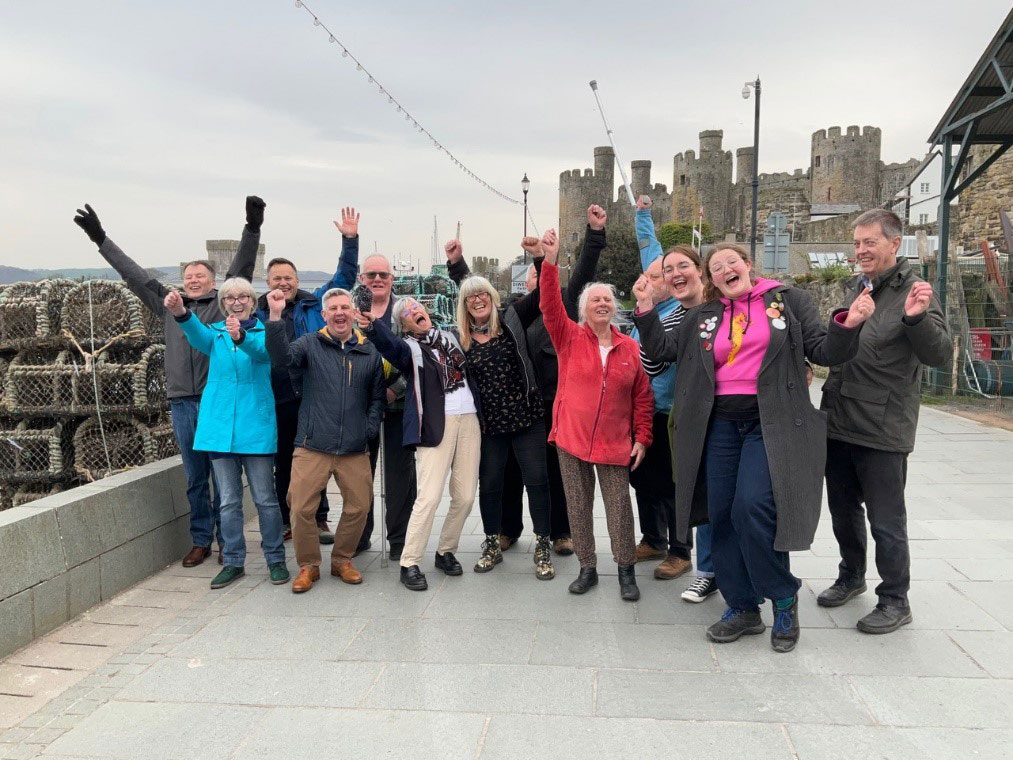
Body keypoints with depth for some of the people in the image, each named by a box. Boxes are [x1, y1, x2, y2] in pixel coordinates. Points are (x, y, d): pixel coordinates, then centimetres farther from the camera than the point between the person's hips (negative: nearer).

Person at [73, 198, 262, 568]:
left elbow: (242, 266, -5)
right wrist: (100, 239, 21)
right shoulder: (169, 305, 16)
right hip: (182, 404, 4)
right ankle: (200, 541, 22)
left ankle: (226, 541, 14)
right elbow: (135, 274, 19)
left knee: (223, 476, 3)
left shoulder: (223, 302, 5)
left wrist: (252, 228, -17)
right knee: (195, 478, 11)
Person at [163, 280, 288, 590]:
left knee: (265, 499, 4)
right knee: (228, 501, 11)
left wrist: (240, 337, -46)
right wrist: (181, 314, -36)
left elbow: (261, 350, -23)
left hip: (256, 427, -3)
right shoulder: (216, 332, 10)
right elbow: (200, 337, -14)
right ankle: (234, 562, 22)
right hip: (220, 426, 3)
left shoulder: (264, 332, 1)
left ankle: (276, 559, 18)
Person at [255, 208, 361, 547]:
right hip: (277, 400, 1)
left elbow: (344, 276, 3)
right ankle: (285, 521, 24)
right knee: (282, 462, 12)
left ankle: (319, 519, 17)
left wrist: (350, 240, -6)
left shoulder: (315, 303, 5)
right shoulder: (257, 313, 7)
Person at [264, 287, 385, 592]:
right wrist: (275, 317, -28)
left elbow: (377, 396, 11)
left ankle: (342, 560, 30)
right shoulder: (310, 344, 2)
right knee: (301, 509, -1)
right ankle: (308, 565, 19)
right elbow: (282, 357, -18)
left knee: (358, 507, 9)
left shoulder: (370, 352, 7)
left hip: (355, 450, 2)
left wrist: (370, 429, 1)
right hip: (312, 446, -2)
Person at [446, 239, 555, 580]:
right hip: (488, 423, 2)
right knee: (489, 484, 11)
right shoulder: (460, 337, 4)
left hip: (525, 416, -2)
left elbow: (543, 293, -9)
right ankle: (492, 545, 28)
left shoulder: (511, 319, -4)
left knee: (537, 481, 3)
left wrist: (539, 257, -22)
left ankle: (543, 547, 15)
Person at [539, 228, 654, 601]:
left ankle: (626, 571, 19)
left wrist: (642, 438, 2)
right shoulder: (569, 337, 0)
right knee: (578, 507, 9)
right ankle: (587, 568, 24)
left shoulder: (630, 347, 2)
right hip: (571, 438, 0)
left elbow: (643, 397, 5)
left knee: (619, 507, 3)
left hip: (615, 443, 0)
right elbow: (551, 305, -16)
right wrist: (550, 261, -28)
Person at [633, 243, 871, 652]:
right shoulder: (703, 316, 14)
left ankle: (784, 601, 5)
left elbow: (823, 351, 1)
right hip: (720, 423, 5)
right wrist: (646, 309, 1)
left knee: (752, 507, -19)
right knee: (722, 515, 5)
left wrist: (848, 324, -18)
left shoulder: (788, 300, 5)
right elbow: (662, 349, 14)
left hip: (770, 422, -4)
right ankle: (741, 607, 19)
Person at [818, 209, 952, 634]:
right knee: (843, 509, 19)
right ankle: (851, 577, 38)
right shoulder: (857, 288, 11)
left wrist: (917, 317, -33)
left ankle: (895, 601, 19)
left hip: (882, 429, -7)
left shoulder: (913, 292, -10)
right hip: (838, 421, 7)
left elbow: (940, 355, -18)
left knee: (886, 520, 4)